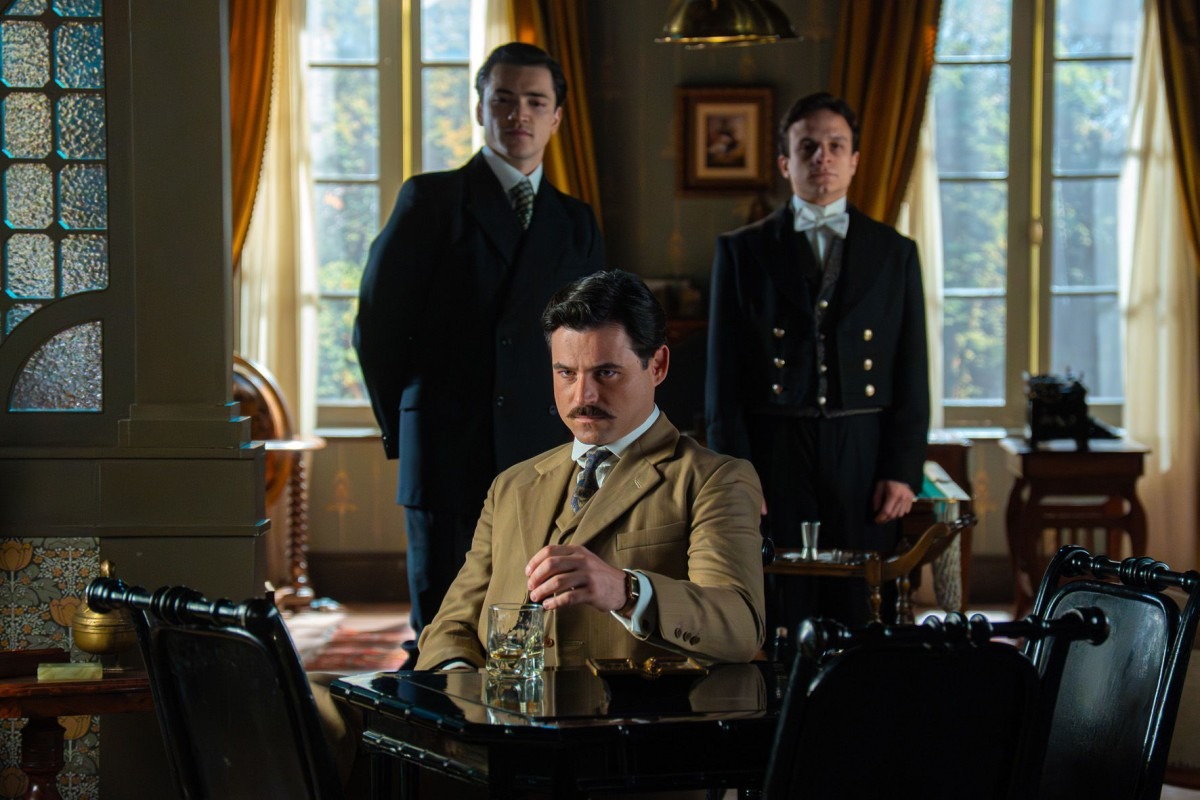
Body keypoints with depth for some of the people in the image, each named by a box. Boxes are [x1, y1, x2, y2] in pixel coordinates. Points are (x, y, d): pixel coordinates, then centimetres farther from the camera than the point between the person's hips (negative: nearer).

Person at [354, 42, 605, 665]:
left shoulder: (576, 224, 15)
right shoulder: (431, 200, 2)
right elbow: (377, 326, 3)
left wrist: (576, 443, 8)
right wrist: (404, 429, 5)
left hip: (545, 465, 3)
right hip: (449, 465, -3)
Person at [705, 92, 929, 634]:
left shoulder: (895, 253, 12)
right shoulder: (742, 252, 9)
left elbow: (912, 377, 10)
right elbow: (723, 379, 5)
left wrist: (904, 471, -1)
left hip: (866, 465, 1)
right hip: (774, 464, -1)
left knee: (862, 621, -1)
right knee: (778, 624, -3)